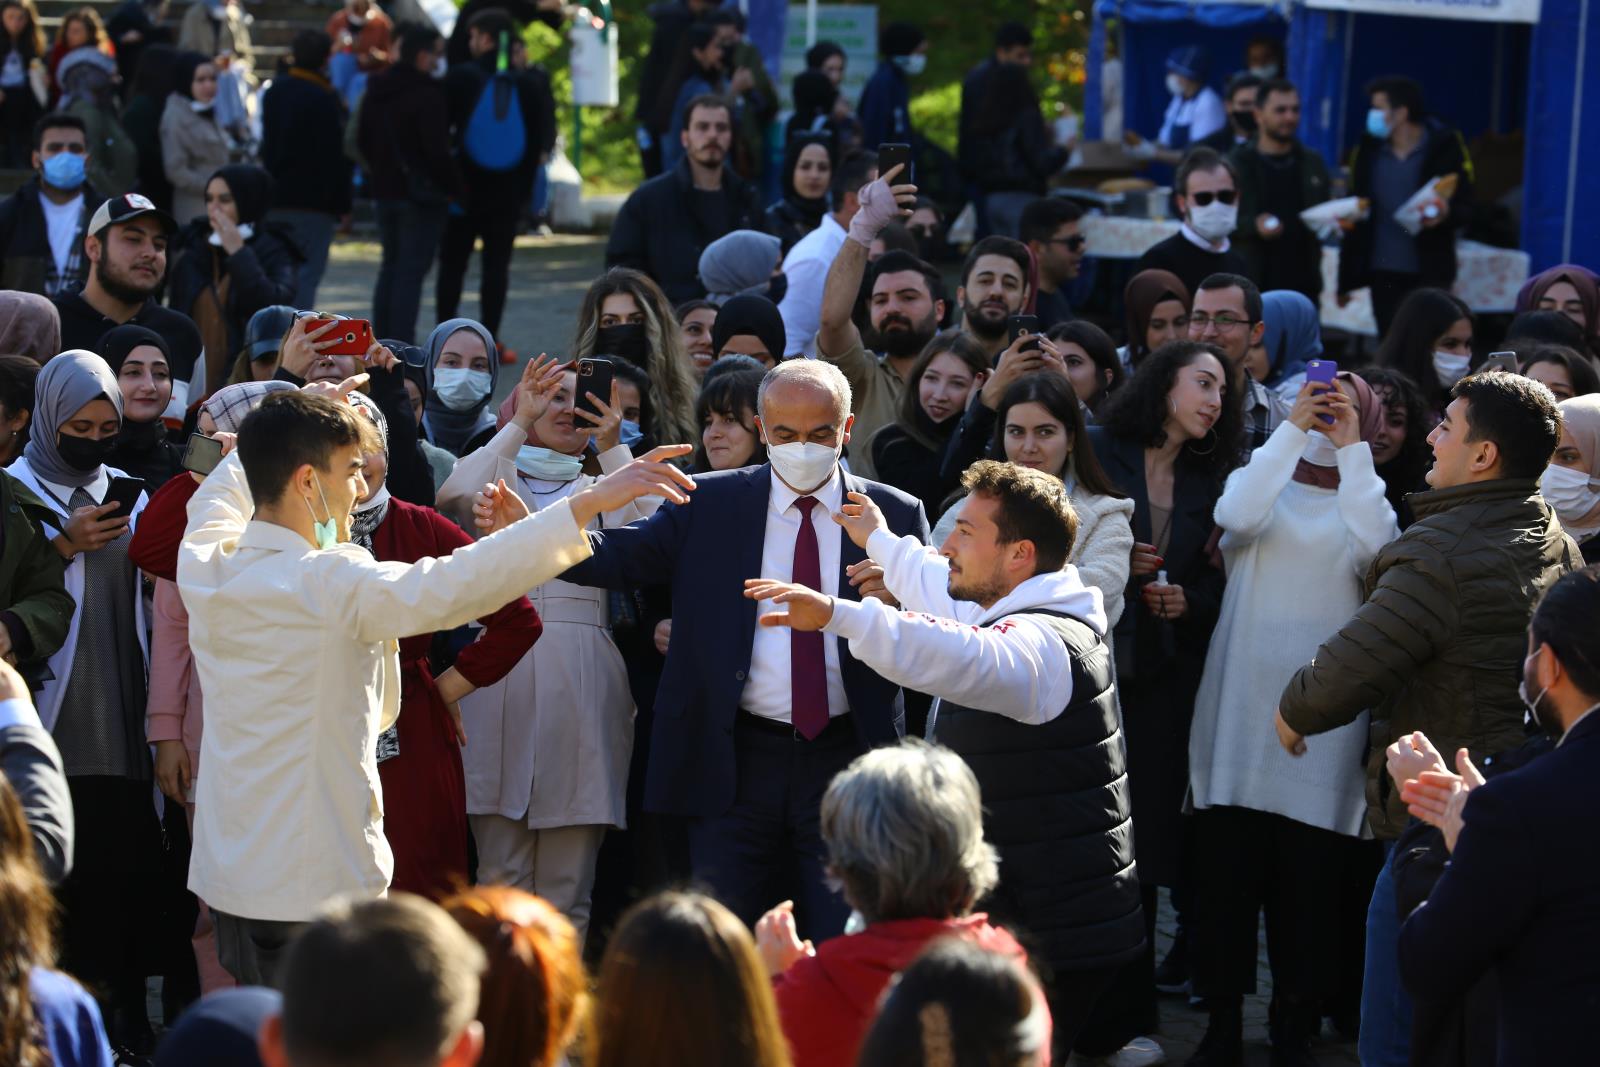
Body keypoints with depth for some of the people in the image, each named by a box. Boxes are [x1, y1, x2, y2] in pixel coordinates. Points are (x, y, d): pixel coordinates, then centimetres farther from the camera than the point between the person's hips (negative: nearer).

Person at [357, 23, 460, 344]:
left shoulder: (376, 89, 8)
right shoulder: (427, 95, -18)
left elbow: (362, 139, 16)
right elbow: (437, 151, -21)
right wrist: (456, 187, -10)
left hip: (385, 187, 8)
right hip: (423, 193, -8)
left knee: (391, 265, 19)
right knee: (411, 272, -5)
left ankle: (380, 341, 21)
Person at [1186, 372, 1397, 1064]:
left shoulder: (1365, 500, 12)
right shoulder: (1261, 478, 12)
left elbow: (1376, 550, -12)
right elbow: (1238, 516, -12)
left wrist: (1350, 449, -10)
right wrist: (1292, 427, -12)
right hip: (1241, 712, 0)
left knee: (1308, 878, 1)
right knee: (1227, 870, -1)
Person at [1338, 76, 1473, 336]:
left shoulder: (1445, 148, -3)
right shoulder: (1368, 151, 7)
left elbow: (1465, 210, -1)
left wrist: (1446, 214, -26)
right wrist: (1346, 280, 9)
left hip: (1430, 274, -3)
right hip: (1384, 273, 3)